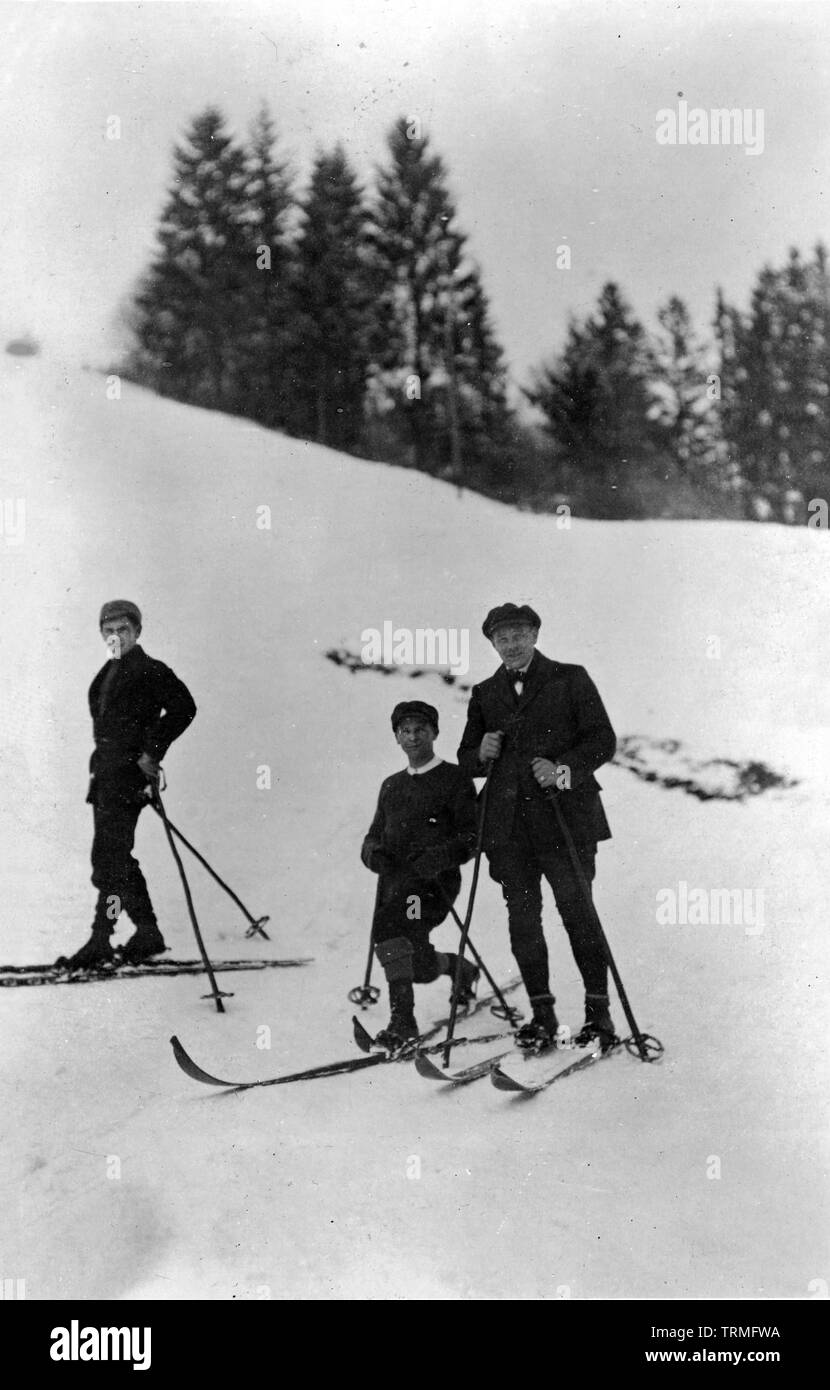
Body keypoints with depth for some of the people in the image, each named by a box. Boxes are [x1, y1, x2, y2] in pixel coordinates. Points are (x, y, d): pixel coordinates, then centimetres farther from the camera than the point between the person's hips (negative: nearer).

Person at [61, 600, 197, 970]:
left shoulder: (150, 670, -6)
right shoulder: (109, 673, 18)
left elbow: (183, 707, -14)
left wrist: (152, 752, -16)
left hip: (129, 770, -9)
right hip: (106, 772, 9)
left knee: (109, 856, -13)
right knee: (116, 856, 11)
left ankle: (100, 941, -13)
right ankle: (147, 932, 19)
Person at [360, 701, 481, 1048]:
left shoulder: (455, 779, 5)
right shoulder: (392, 786, 23)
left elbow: (473, 837, -2)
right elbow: (374, 836, 25)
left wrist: (441, 856, -20)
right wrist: (373, 853, 0)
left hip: (435, 880, -6)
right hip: (394, 879, 6)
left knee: (390, 921, -31)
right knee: (419, 966, -5)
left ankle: (402, 1017, -24)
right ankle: (462, 968, 23)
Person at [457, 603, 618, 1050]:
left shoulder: (570, 679, 6)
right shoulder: (485, 694, 17)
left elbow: (603, 740, 0)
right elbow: (465, 761, 18)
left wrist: (564, 769, -15)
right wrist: (481, 754, -5)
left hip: (564, 816, -3)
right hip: (509, 825, 4)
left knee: (577, 911, -4)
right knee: (522, 918, 2)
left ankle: (598, 1008, 7)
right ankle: (542, 1012, 10)